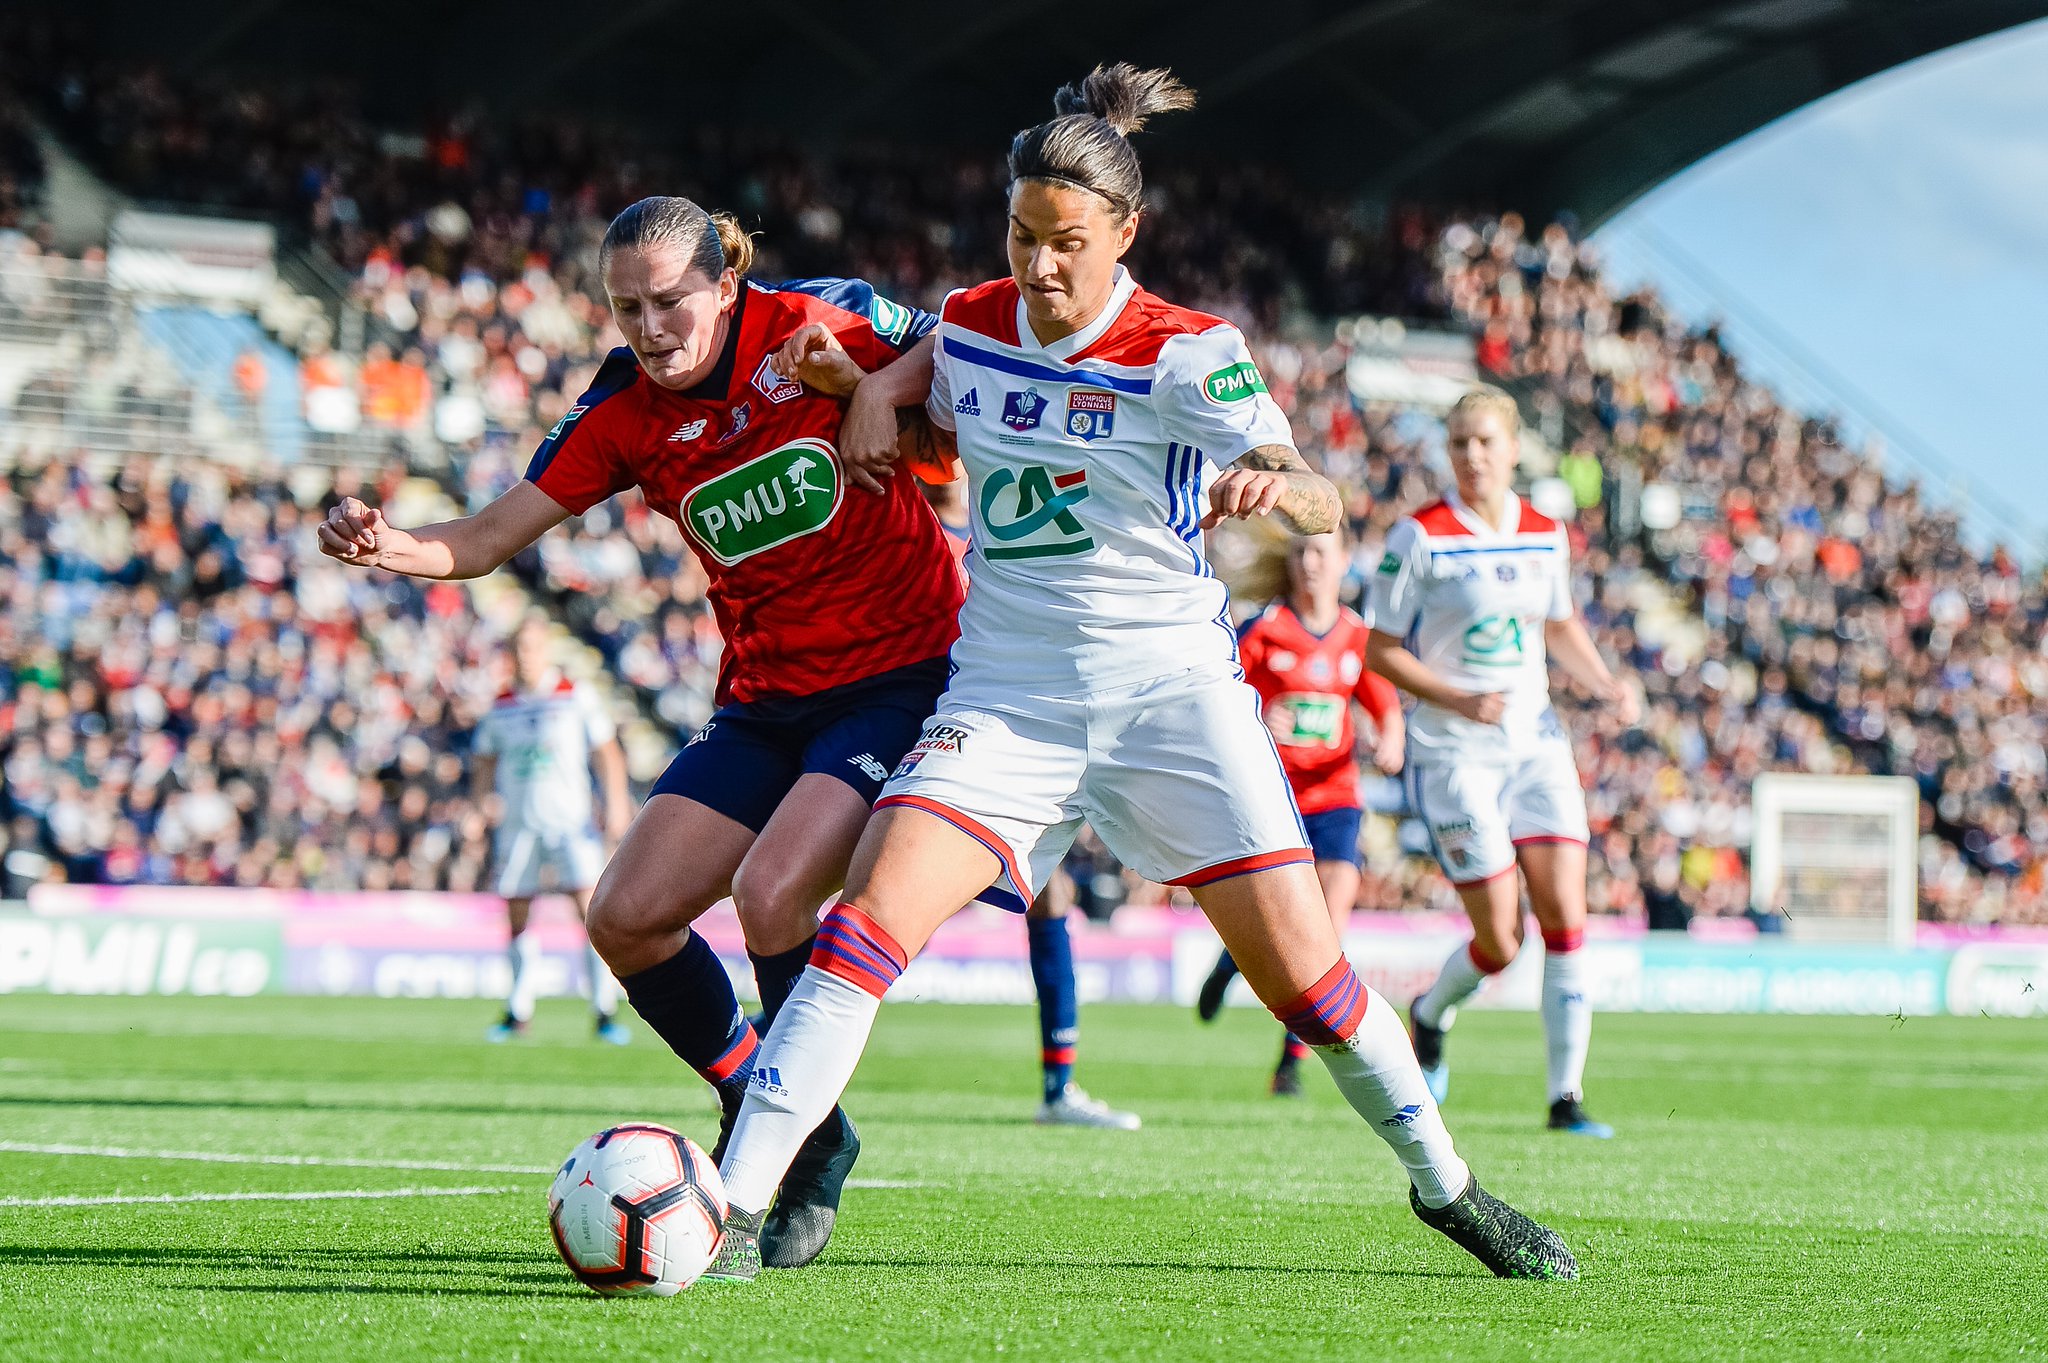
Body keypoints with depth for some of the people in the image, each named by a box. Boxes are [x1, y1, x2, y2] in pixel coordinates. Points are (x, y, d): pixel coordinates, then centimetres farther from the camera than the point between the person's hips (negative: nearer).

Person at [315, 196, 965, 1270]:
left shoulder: (821, 325, -14)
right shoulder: (625, 408, -3)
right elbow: (491, 536, -2)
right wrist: (393, 547, -23)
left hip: (905, 675, -6)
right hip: (766, 696, 6)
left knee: (770, 892, -25)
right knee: (627, 917, -5)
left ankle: (813, 1150, -3)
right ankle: (753, 1109, 19)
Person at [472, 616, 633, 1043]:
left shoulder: (577, 697, 1)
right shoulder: (502, 707, 9)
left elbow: (606, 752, 6)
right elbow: (483, 759, 19)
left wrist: (615, 804, -4)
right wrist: (485, 796, 0)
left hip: (570, 819, -3)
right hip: (518, 823, 3)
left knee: (591, 909, -12)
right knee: (518, 919, 3)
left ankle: (606, 1012, -9)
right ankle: (518, 1012, 15)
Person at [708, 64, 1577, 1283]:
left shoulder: (1186, 353, -10)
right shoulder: (970, 325, 2)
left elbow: (1321, 501, -19)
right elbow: (922, 374, 27)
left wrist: (1273, 485, -42)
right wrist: (871, 390, 4)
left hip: (1172, 685, -2)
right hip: (1006, 693, 2)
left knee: (1304, 966, -4)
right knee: (868, 920, -19)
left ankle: (1445, 1184, 20)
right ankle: (736, 1208, -20)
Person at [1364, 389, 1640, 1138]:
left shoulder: (1546, 535, 6)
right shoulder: (1420, 536, -8)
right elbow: (1379, 651, -6)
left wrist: (1604, 684, 5)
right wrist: (1459, 700, -19)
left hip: (1537, 745, 4)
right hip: (1454, 757, -4)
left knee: (1566, 919, -8)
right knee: (1499, 941, -7)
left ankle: (1567, 1095, -1)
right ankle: (1430, 1016, 27)